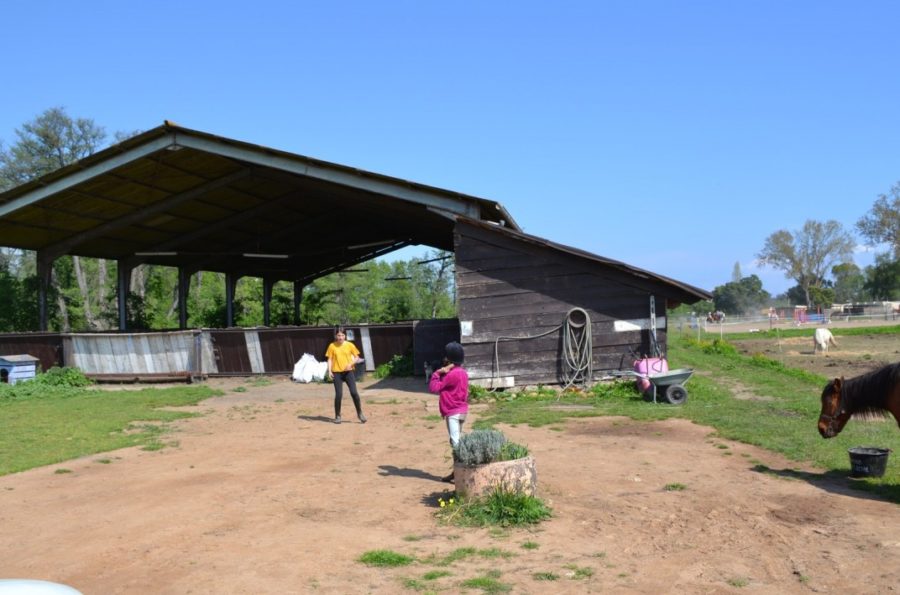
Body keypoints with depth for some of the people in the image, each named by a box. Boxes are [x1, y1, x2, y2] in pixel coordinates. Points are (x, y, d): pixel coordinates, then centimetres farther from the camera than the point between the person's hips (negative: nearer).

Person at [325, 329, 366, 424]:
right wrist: (329, 371, -7)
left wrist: (351, 364, -13)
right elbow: (330, 359, 4)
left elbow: (357, 357, 5)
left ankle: (359, 413, 7)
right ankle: (337, 416, 12)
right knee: (338, 394, -3)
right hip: (337, 372, 0)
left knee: (354, 392, -9)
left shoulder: (350, 345, 1)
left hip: (348, 371, 0)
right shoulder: (332, 346, 1)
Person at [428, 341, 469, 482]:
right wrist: (442, 373, -1)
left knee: (456, 442, -9)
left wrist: (438, 373, -6)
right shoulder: (462, 372, 12)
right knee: (456, 441, 15)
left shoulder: (452, 374, -19)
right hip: (460, 410, 10)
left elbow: (433, 387, -16)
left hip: (453, 413, -10)